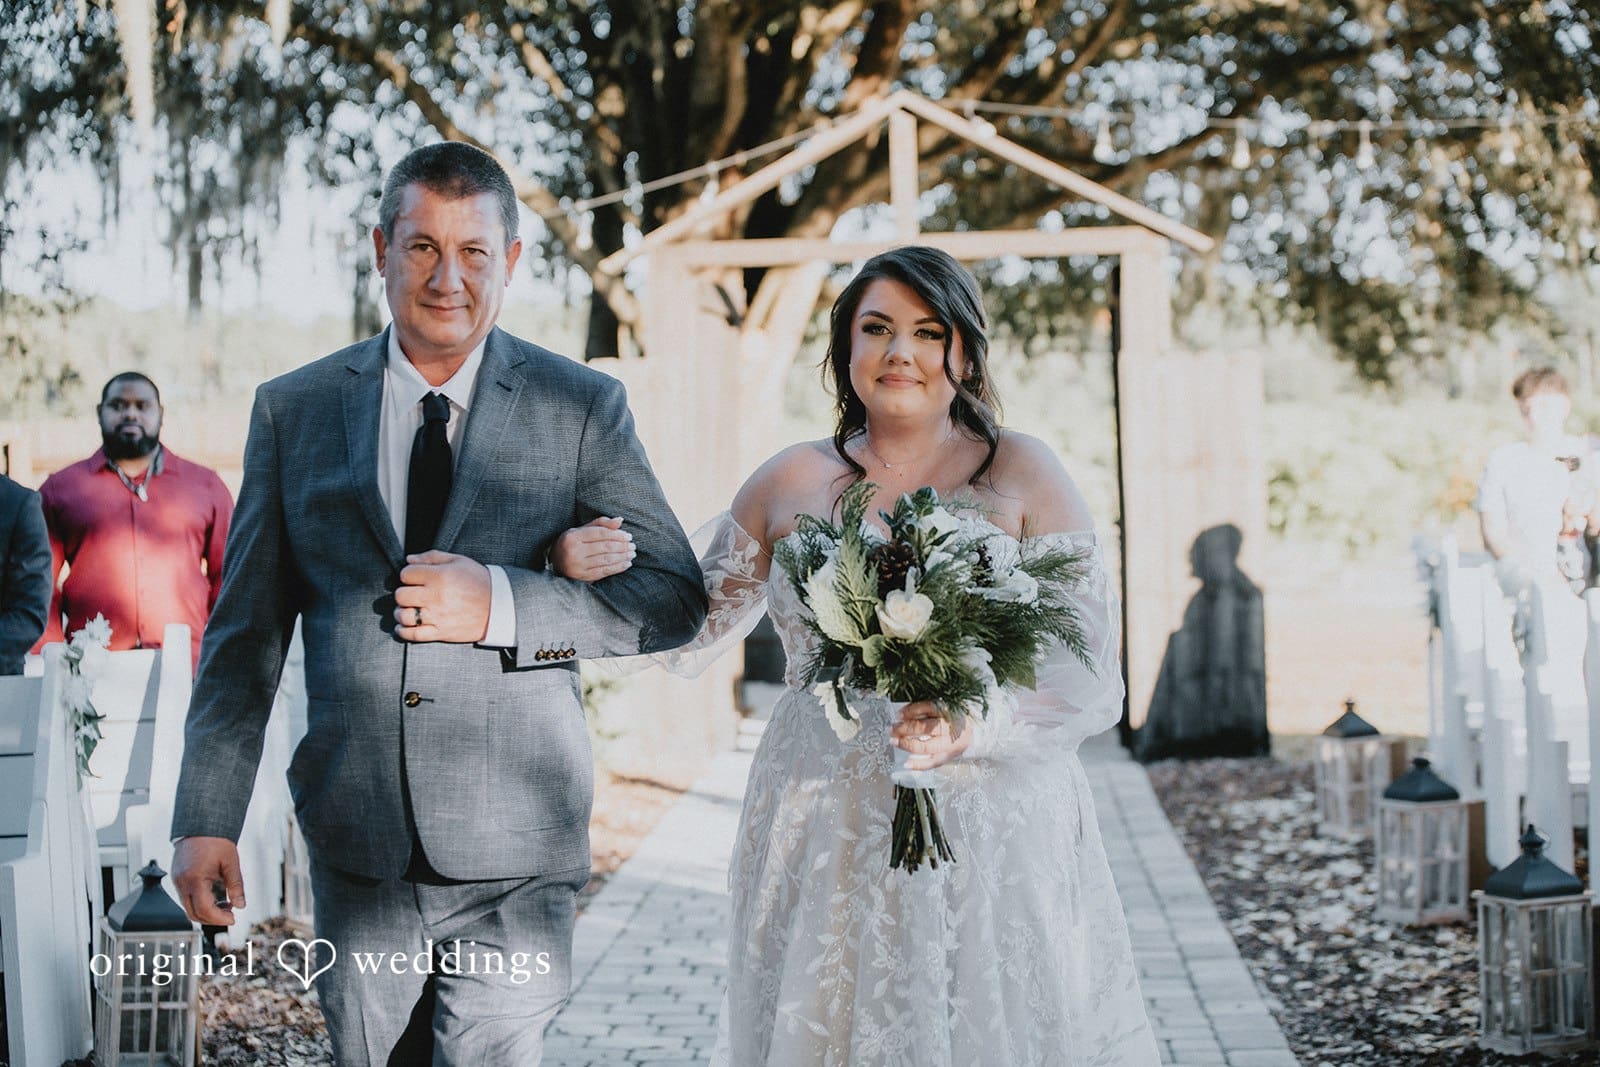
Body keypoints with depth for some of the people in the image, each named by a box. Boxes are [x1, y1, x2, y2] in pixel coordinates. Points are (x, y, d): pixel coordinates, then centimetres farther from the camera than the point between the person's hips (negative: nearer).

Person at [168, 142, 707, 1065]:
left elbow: (677, 598, -3)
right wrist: (208, 817, 2)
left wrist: (501, 605, -16)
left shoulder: (584, 408, 0)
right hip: (356, 841, 2)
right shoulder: (294, 409, 6)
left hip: (514, 850, -2)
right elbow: (246, 630, 7)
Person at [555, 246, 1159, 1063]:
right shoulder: (791, 483, 7)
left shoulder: (1022, 474, -1)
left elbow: (1091, 678, -6)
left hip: (991, 833, -2)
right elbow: (686, 633, 14)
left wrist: (974, 725, -24)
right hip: (823, 838, 2)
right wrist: (591, 566, -6)